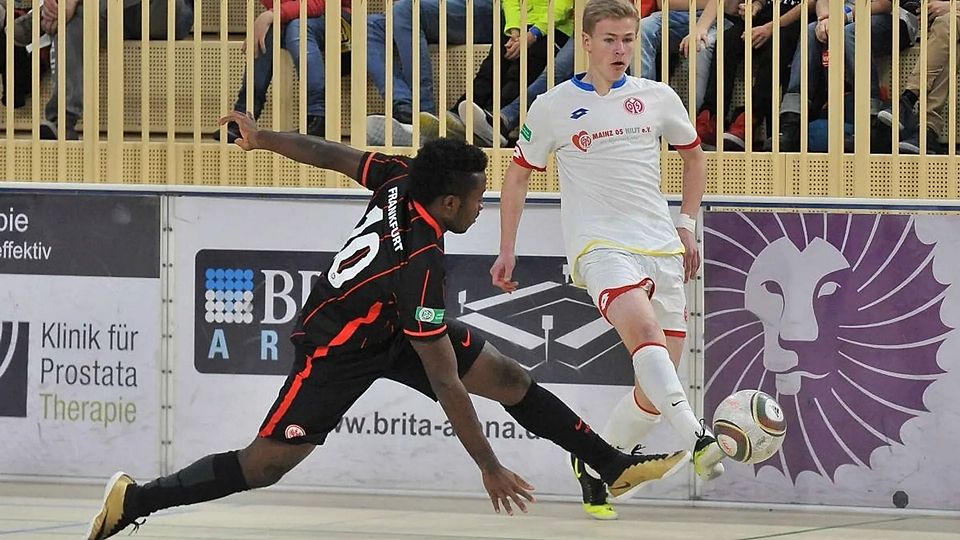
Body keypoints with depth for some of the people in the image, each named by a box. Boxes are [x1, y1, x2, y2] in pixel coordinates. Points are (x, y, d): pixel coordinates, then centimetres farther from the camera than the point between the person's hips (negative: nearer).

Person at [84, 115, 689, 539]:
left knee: (510, 377, 1)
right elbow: (445, 384, -34)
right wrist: (490, 470, -29)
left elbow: (329, 154, -2)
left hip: (389, 327, 8)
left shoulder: (401, 177, -18)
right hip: (338, 351, -8)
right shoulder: (420, 266, -37)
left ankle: (617, 468, 8)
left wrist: (263, 138, 17)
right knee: (263, 465, -9)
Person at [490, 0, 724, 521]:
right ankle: (697, 437, -50)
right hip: (599, 245, -4)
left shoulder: (657, 98, 10)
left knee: (654, 389, 1)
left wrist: (687, 223, 17)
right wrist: (507, 252, 13)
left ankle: (594, 463, 23)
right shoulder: (552, 107, 4)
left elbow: (693, 156, 26)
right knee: (645, 331, -33)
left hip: (662, 248, 4)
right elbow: (517, 176, 16)